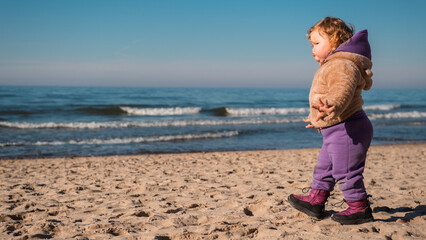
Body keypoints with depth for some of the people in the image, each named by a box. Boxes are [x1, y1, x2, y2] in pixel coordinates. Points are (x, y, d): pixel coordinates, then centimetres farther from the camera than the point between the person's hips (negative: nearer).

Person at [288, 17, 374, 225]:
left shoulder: (341, 65, -17)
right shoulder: (331, 66, 21)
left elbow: (343, 90, -37)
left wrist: (332, 105, -57)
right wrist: (318, 119, 45)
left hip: (348, 129, -12)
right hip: (335, 131, 12)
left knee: (345, 170, -4)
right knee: (324, 168, 18)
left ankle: (359, 208, 8)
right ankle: (315, 201, 29)